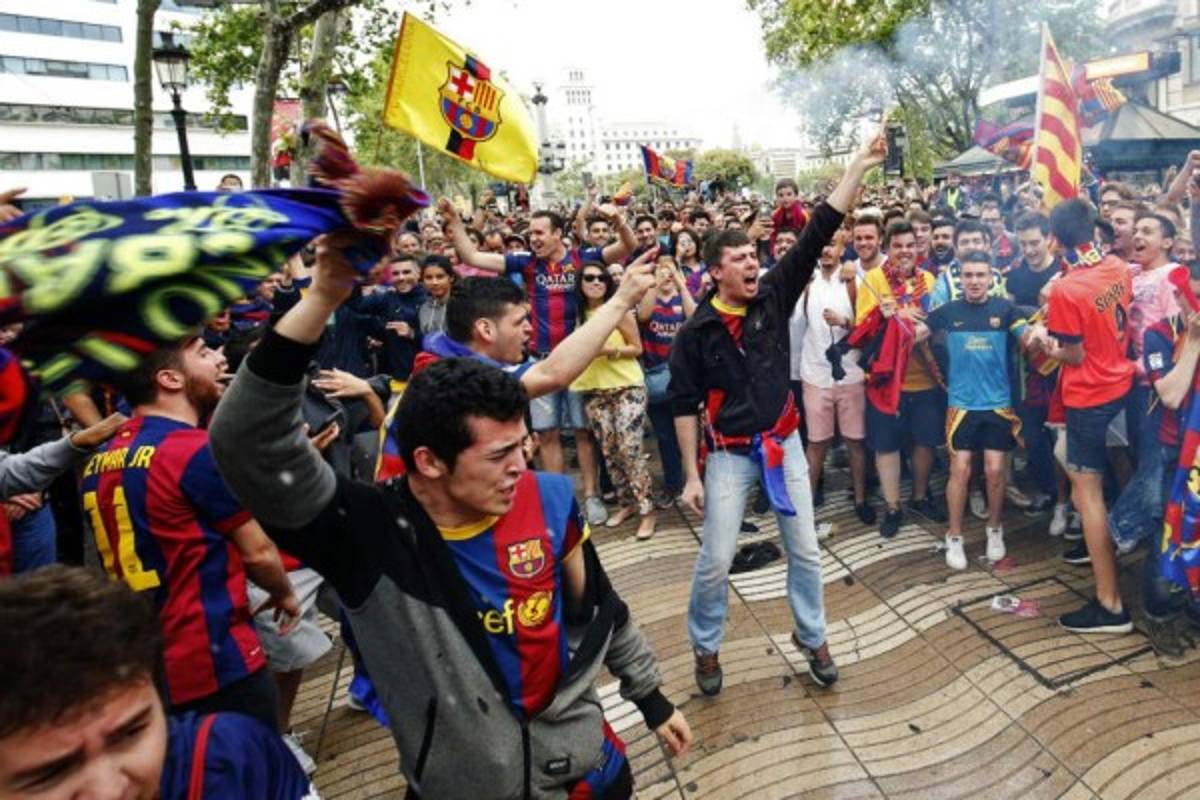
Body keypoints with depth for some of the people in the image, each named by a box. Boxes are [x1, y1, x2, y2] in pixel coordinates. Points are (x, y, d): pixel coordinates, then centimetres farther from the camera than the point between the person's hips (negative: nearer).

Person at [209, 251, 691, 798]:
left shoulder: (549, 499, -13)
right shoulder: (367, 534, -23)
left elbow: (600, 607, 1)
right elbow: (248, 446, -36)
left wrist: (650, 697, 12)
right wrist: (323, 299, -44)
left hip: (581, 753, 2)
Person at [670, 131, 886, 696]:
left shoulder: (774, 295, -4)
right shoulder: (696, 332, -10)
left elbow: (818, 233, -9)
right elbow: (685, 406, -7)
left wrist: (860, 165, -14)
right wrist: (691, 475, -9)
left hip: (784, 443, 3)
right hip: (729, 454, -3)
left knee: (805, 550, 12)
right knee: (715, 560, 3)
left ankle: (811, 636, 34)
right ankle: (706, 648, 27)